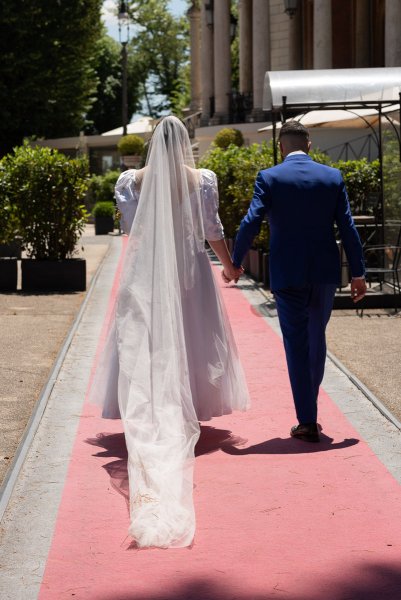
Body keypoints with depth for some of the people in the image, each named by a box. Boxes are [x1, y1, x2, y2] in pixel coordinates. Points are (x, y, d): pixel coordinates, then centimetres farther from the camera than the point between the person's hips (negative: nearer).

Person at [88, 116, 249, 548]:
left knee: (143, 345, 6)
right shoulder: (202, 180, -4)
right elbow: (213, 230, 0)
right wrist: (230, 266, 14)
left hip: (146, 275, 0)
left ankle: (148, 419, 2)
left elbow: (130, 228, 0)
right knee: (189, 343, 11)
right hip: (191, 273, 0)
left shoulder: (133, 180, -2)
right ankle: (188, 412, 16)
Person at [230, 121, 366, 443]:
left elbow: (251, 223, -11)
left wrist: (234, 264, 1)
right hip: (325, 272, 3)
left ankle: (307, 422, 1)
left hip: (287, 274, -2)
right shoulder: (333, 177, 2)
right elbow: (348, 227, 0)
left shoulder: (269, 178, -5)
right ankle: (309, 412, 28)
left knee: (297, 346, 3)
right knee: (317, 339, 19)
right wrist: (358, 273, 4)